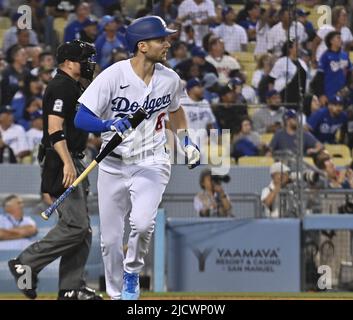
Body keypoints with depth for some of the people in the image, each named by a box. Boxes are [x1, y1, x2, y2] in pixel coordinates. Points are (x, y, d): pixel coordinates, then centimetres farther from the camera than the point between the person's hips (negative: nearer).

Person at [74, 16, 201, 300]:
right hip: (113, 165, -1)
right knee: (110, 239, 3)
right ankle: (117, 295, 24)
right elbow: (81, 118, -18)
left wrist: (187, 141, 14)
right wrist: (108, 124, -35)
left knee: (142, 223, -24)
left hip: (151, 163, 1)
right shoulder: (113, 76, -15)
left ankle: (132, 272, 4)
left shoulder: (170, 79, -2)